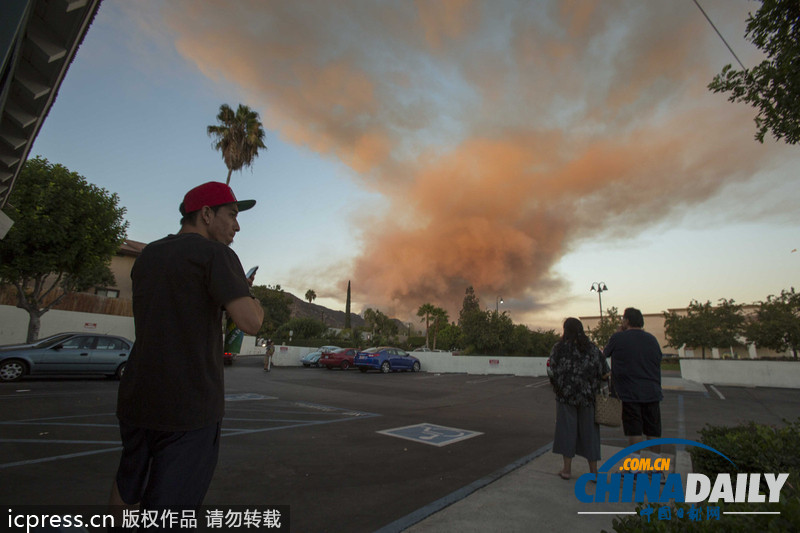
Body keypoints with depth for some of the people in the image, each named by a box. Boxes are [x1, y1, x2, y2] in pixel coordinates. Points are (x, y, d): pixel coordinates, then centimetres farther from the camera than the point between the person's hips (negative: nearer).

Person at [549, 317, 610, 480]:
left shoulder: (558, 348, -6)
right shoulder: (592, 349, -2)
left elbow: (553, 370, -5)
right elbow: (605, 374, -3)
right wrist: (590, 376, 15)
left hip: (565, 395, -1)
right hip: (588, 397, 1)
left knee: (567, 429, 8)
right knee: (589, 430, 12)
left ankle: (567, 469, 15)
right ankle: (594, 471, 20)